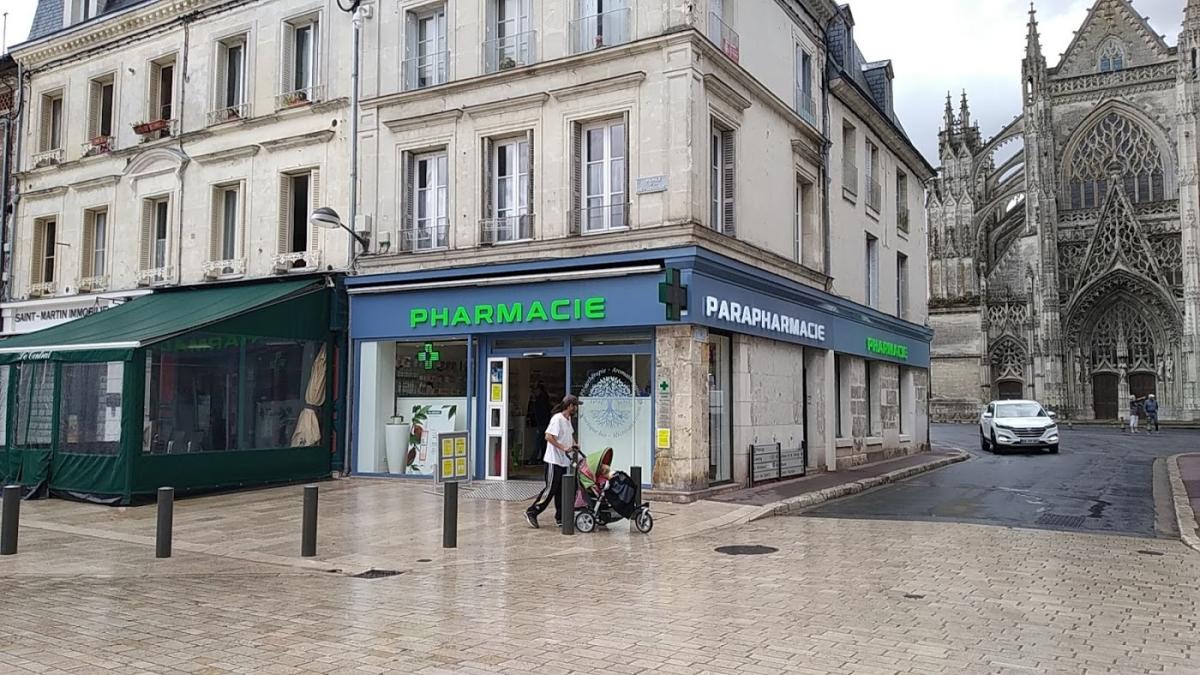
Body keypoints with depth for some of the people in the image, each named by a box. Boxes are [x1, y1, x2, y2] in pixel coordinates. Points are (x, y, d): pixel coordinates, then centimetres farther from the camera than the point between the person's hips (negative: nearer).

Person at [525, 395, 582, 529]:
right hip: (554, 461, -9)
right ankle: (532, 512, 2)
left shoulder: (568, 419, 13)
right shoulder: (557, 418, -16)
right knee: (550, 489, -6)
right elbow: (548, 436, -23)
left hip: (564, 461, 9)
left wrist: (574, 445, 10)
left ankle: (560, 518, 16)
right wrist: (563, 448, -24)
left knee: (561, 491, 11)